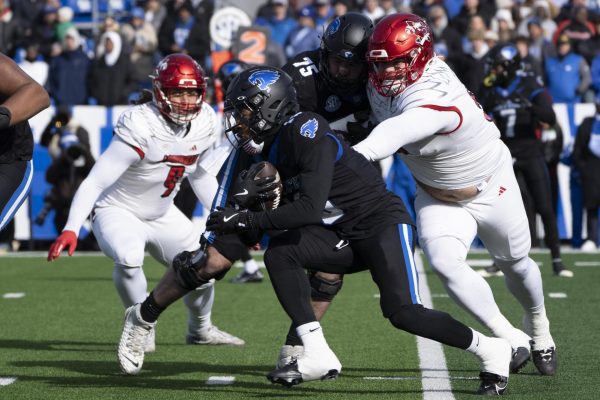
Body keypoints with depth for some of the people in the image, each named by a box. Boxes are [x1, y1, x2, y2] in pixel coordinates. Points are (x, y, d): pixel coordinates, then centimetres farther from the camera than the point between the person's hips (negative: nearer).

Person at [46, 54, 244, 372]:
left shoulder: (204, 124, -10)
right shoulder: (141, 128, -31)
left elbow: (201, 176, 11)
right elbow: (95, 182, -33)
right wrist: (71, 228, -44)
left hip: (162, 215, 6)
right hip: (118, 211, -6)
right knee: (129, 257, -34)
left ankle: (200, 330, 37)